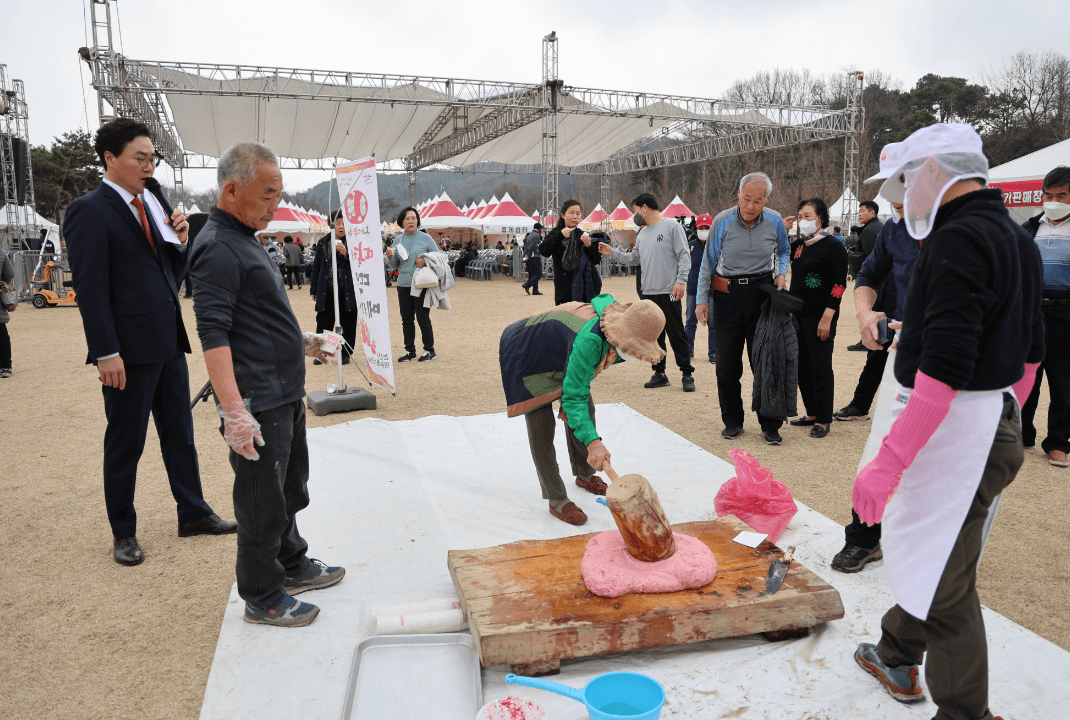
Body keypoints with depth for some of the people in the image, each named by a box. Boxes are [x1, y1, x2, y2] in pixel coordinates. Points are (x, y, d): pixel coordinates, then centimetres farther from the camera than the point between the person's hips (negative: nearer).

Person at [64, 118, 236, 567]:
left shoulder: (152, 204, 13)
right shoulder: (90, 211, -9)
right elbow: (90, 288, -15)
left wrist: (181, 242, -2)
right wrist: (106, 353, -19)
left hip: (168, 343, 7)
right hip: (130, 350, -7)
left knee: (179, 432, 15)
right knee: (126, 443, 6)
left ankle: (194, 513, 28)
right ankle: (123, 533, 22)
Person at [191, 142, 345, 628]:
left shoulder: (242, 240, 13)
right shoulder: (218, 247, -18)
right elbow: (213, 334, -25)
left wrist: (298, 343, 24)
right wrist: (234, 412, -29)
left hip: (285, 396, 10)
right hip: (257, 406, -10)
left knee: (289, 492, 23)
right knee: (262, 505, 4)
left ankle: (293, 566, 40)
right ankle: (262, 598, 21)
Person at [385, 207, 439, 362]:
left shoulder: (425, 238, -2)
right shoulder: (398, 240, 10)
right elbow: (395, 266, 14)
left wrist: (425, 261, -16)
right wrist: (390, 257, -7)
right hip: (403, 285, 4)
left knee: (423, 318, -3)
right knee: (406, 319, 8)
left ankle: (429, 350, 9)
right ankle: (409, 351, 19)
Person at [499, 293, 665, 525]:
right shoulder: (588, 340, -44)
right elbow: (573, 397, -42)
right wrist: (593, 442, -50)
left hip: (559, 354, 9)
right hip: (526, 355, -9)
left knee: (586, 410, 12)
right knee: (541, 425, -13)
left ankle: (584, 475, 32)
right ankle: (556, 500, -4)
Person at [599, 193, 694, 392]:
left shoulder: (672, 226, -4)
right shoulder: (641, 233, 17)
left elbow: (684, 256, -8)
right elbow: (633, 258, 22)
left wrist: (681, 280, -17)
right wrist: (612, 252, 15)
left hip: (669, 292, -7)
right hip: (648, 292, 7)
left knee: (676, 334, -4)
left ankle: (687, 374, 3)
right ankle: (659, 373, 19)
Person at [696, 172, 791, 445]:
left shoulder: (775, 222, -1)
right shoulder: (722, 221, -6)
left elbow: (784, 251, 19)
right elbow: (708, 262, 1)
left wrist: (781, 274, -1)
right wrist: (702, 299, -2)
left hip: (761, 294, 0)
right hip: (727, 296, 0)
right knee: (727, 363, 6)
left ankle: (770, 425, 11)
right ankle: (732, 420, 21)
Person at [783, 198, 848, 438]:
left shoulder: (833, 246, -8)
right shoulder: (799, 244, 12)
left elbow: (839, 284, -13)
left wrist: (827, 317, -19)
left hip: (820, 318, -7)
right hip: (798, 314, 7)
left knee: (821, 368, -1)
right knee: (802, 367, 12)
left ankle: (823, 420, 9)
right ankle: (812, 414, 25)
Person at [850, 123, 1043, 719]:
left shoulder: (958, 239, -19)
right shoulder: (1017, 238, 13)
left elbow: (944, 367, -27)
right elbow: (1030, 349, 19)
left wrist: (889, 461, -26)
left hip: (955, 431, -11)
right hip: (997, 426, 11)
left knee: (945, 586, 1)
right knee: (922, 553, 24)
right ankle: (897, 658, 42)